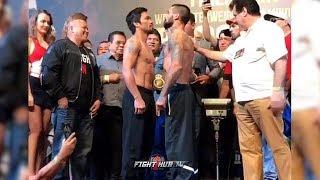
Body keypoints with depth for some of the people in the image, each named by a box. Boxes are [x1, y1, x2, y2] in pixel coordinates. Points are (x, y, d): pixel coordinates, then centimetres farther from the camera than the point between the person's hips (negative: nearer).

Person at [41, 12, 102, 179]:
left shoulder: (89, 53, 26)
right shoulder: (59, 46, 1)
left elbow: (96, 78, 30)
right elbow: (48, 73, -11)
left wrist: (98, 98, 14)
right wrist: (60, 97, -14)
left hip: (87, 110, 8)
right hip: (67, 107, -8)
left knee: (83, 151, 7)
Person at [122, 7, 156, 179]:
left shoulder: (145, 46, 22)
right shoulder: (133, 42, -7)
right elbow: (126, 71, -18)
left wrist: (149, 98, 18)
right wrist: (137, 98, -24)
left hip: (147, 96, 10)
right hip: (136, 96, -10)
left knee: (145, 145, 12)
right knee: (133, 146, -10)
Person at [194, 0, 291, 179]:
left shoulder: (268, 29, -2)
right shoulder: (242, 39, 26)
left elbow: (280, 61, -13)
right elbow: (222, 55, 40)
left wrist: (277, 91, -21)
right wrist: (199, 49, 37)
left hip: (264, 98, -9)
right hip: (242, 101, 9)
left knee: (278, 145, -8)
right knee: (248, 148, 6)